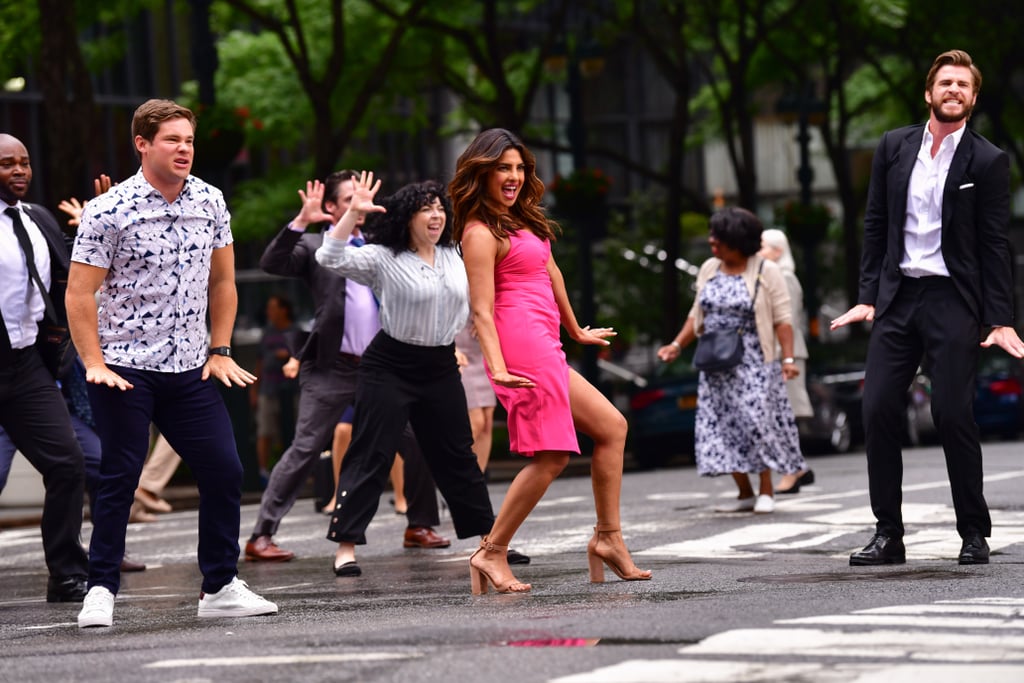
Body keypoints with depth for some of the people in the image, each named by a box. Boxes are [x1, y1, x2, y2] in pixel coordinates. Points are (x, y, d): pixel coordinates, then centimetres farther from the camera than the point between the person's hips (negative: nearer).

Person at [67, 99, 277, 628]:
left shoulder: (210, 202, 6)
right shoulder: (109, 211, -9)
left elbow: (221, 281, 16)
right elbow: (79, 294, -8)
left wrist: (220, 351, 9)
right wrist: (93, 363, -14)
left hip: (189, 368, 5)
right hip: (124, 368, -5)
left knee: (225, 471, 1)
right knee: (119, 479, -2)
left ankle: (220, 588, 12)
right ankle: (101, 591, 9)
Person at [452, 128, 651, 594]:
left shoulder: (520, 220, 20)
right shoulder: (481, 232, -8)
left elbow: (550, 273, 30)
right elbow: (482, 310, -15)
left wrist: (576, 331, 39)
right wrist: (497, 368, -26)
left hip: (545, 351, 10)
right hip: (524, 348, -10)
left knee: (612, 427, 12)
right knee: (550, 457, -11)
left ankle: (608, 538, 13)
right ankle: (492, 553, -6)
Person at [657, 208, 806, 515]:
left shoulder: (766, 271, -6)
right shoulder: (709, 270, 10)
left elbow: (782, 319, -9)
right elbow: (697, 315, 16)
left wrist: (788, 358, -18)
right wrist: (677, 345, 4)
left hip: (753, 363, -5)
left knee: (758, 421, -10)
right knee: (721, 426, 0)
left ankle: (766, 491, 1)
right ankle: (745, 494, 7)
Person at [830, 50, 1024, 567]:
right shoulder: (893, 147, 10)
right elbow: (876, 227, 12)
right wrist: (867, 296, 4)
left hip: (952, 301, -4)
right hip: (897, 299, 4)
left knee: (953, 413, -8)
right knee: (879, 412, -3)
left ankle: (974, 534, 5)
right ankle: (888, 535, 5)